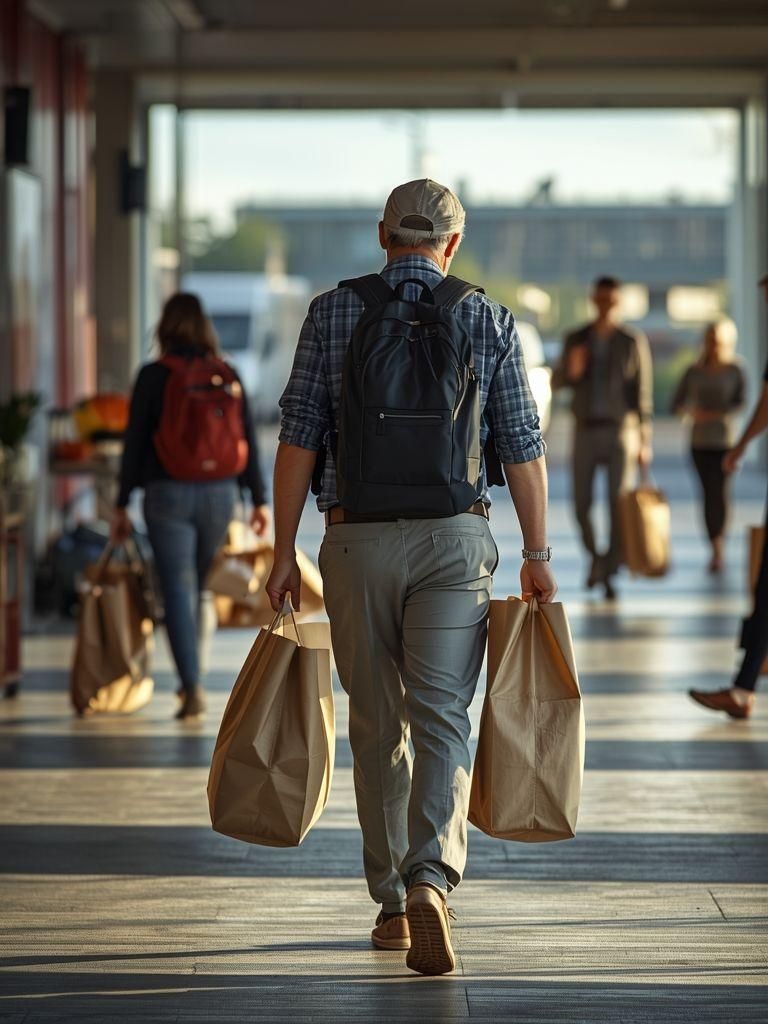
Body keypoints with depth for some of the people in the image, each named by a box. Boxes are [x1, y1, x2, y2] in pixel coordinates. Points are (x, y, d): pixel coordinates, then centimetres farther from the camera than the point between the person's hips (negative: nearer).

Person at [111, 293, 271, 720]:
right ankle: (193, 679, 26)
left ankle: (193, 687, -13)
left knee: (178, 591, -3)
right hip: (220, 494, 3)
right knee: (200, 588, 17)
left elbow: (135, 443, -4)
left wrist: (122, 505, 1)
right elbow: (249, 441, 4)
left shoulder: (154, 377, -6)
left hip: (169, 496, -3)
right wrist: (260, 499, 9)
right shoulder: (228, 376, 4)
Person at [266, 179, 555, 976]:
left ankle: (391, 904, 20)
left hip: (356, 543, 1)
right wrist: (536, 557, 10)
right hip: (453, 542, -1)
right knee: (441, 721, -3)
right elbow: (521, 448, 3)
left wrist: (284, 552, 3)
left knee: (376, 728, 12)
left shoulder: (333, 312, 2)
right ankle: (430, 879, -25)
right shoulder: (489, 321, 3)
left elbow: (298, 439, -1)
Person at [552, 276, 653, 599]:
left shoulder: (633, 342, -1)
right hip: (586, 429, 2)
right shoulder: (576, 339, 6)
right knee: (581, 503, 1)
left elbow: (643, 392, -1)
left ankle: (610, 573, -4)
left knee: (619, 505, -8)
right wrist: (571, 371, -16)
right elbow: (556, 382, 8)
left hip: (620, 429, -2)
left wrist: (645, 440, -5)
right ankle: (596, 556, 26)